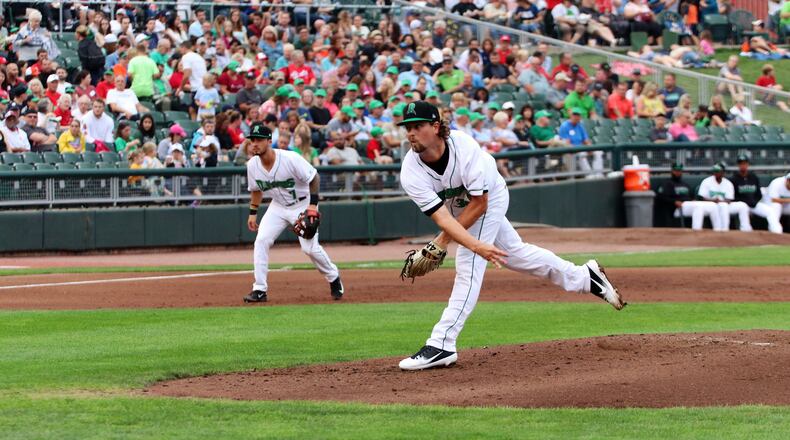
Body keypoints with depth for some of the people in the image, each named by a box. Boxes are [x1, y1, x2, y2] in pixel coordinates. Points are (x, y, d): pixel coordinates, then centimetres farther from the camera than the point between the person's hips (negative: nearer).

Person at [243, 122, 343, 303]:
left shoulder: (290, 159, -27)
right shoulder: (252, 165, -11)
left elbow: (314, 177, -17)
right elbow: (256, 189, 9)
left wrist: (313, 205, -23)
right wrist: (253, 213, 7)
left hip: (302, 205, -5)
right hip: (278, 207, 5)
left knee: (309, 247, -11)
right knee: (261, 241, -13)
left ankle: (334, 278, 16)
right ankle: (260, 290, -8)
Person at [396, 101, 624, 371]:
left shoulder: (464, 147, -37)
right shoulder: (411, 174, -28)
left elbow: (479, 203, -28)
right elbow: (442, 217, -35)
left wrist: (442, 243, -29)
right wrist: (476, 246, -51)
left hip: (489, 198, -5)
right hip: (458, 205, 5)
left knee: (468, 265, -17)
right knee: (514, 254, 17)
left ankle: (441, 346, -19)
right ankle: (583, 277, 36)